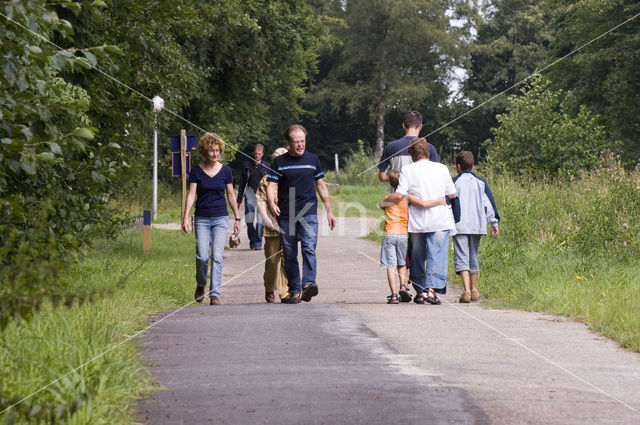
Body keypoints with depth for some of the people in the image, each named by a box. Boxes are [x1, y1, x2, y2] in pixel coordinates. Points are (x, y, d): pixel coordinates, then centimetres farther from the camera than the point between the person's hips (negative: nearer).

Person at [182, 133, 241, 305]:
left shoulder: (225, 171, 4)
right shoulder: (197, 171, 0)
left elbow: (231, 195, 10)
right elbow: (191, 194, -2)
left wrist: (237, 218, 11)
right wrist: (185, 218, -11)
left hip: (220, 219, 1)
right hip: (202, 219, -1)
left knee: (217, 256, -9)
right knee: (202, 256, -7)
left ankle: (215, 294, -6)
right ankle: (200, 285, 21)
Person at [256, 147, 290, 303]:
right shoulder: (266, 180, 6)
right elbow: (261, 201, 0)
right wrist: (265, 218, -13)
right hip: (272, 226, -1)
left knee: (287, 259, -7)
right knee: (272, 259, 5)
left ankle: (285, 293, -5)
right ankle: (269, 290, 24)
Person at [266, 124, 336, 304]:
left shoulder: (312, 159, 11)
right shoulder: (280, 162, 6)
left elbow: (321, 186, 18)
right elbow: (272, 185, 2)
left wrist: (329, 211, 17)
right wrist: (271, 203, -20)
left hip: (309, 214, 0)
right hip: (286, 215, 0)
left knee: (309, 248, -19)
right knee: (289, 255, 3)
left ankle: (308, 284, -29)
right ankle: (294, 290, 9)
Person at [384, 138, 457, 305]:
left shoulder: (407, 170, -3)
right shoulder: (441, 168, 2)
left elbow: (399, 195, -11)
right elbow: (452, 194, 8)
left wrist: (386, 198, 9)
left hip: (416, 222, 0)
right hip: (439, 221, 0)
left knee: (417, 258, 13)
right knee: (437, 256, -3)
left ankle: (420, 291, 16)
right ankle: (431, 289, -19)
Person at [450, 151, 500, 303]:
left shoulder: (453, 183, -1)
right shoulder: (480, 182, 8)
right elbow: (489, 203, 7)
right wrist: (494, 222, 11)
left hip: (459, 226, -4)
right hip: (477, 225, 4)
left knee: (461, 258, -8)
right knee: (473, 257, 19)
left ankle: (466, 290, -24)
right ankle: (474, 290, 25)